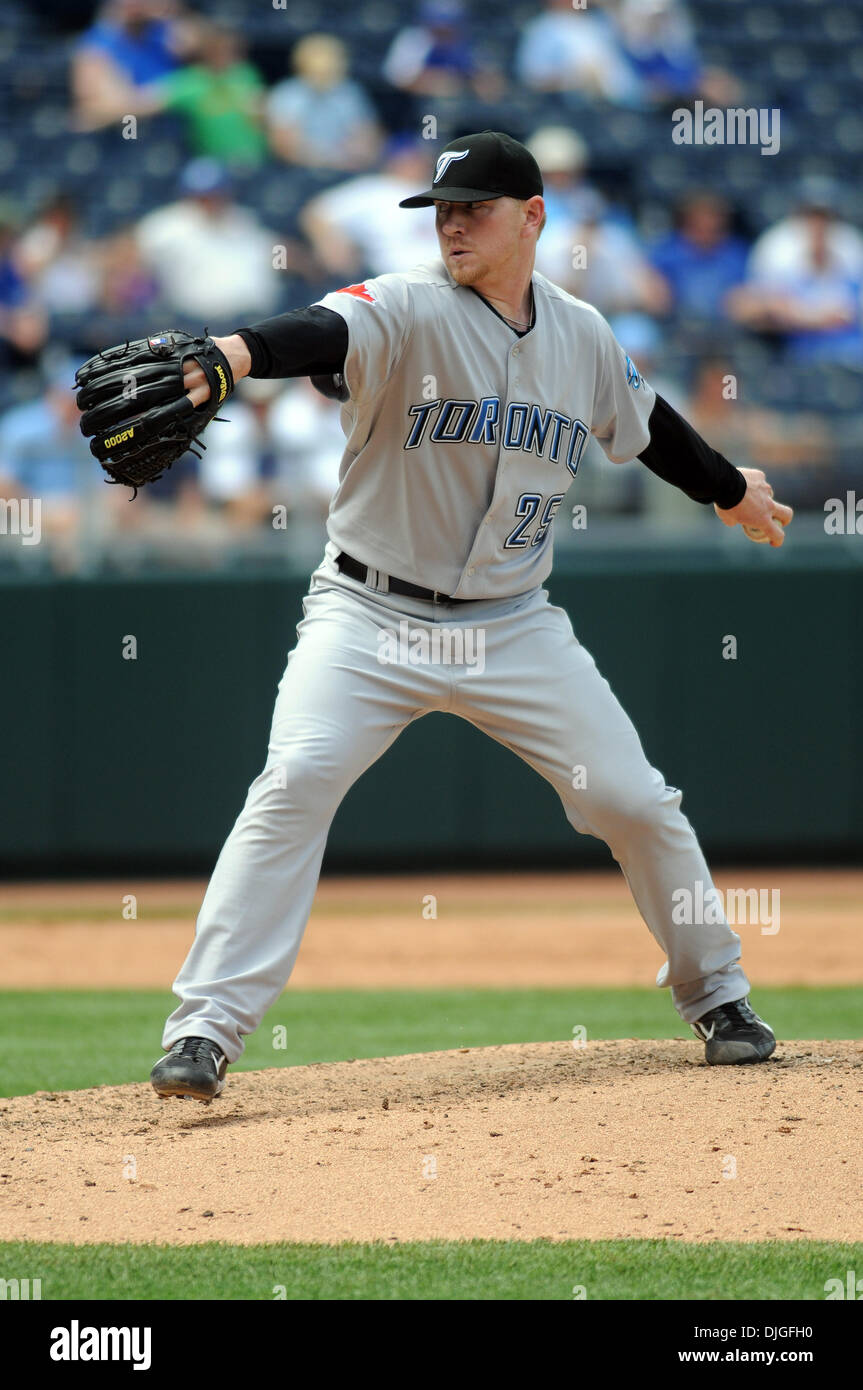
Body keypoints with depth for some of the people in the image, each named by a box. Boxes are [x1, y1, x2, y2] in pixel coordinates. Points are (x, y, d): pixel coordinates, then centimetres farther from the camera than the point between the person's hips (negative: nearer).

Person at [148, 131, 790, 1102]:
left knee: (634, 801, 3)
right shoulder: (408, 311, -13)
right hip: (373, 617, -4)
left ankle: (715, 994, 28)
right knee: (296, 783, -23)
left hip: (513, 625, 4)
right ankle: (203, 1030, -22)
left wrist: (728, 489, 40)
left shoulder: (581, 334, 3)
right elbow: (326, 332, -36)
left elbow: (646, 424, 24)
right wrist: (232, 356, -57)